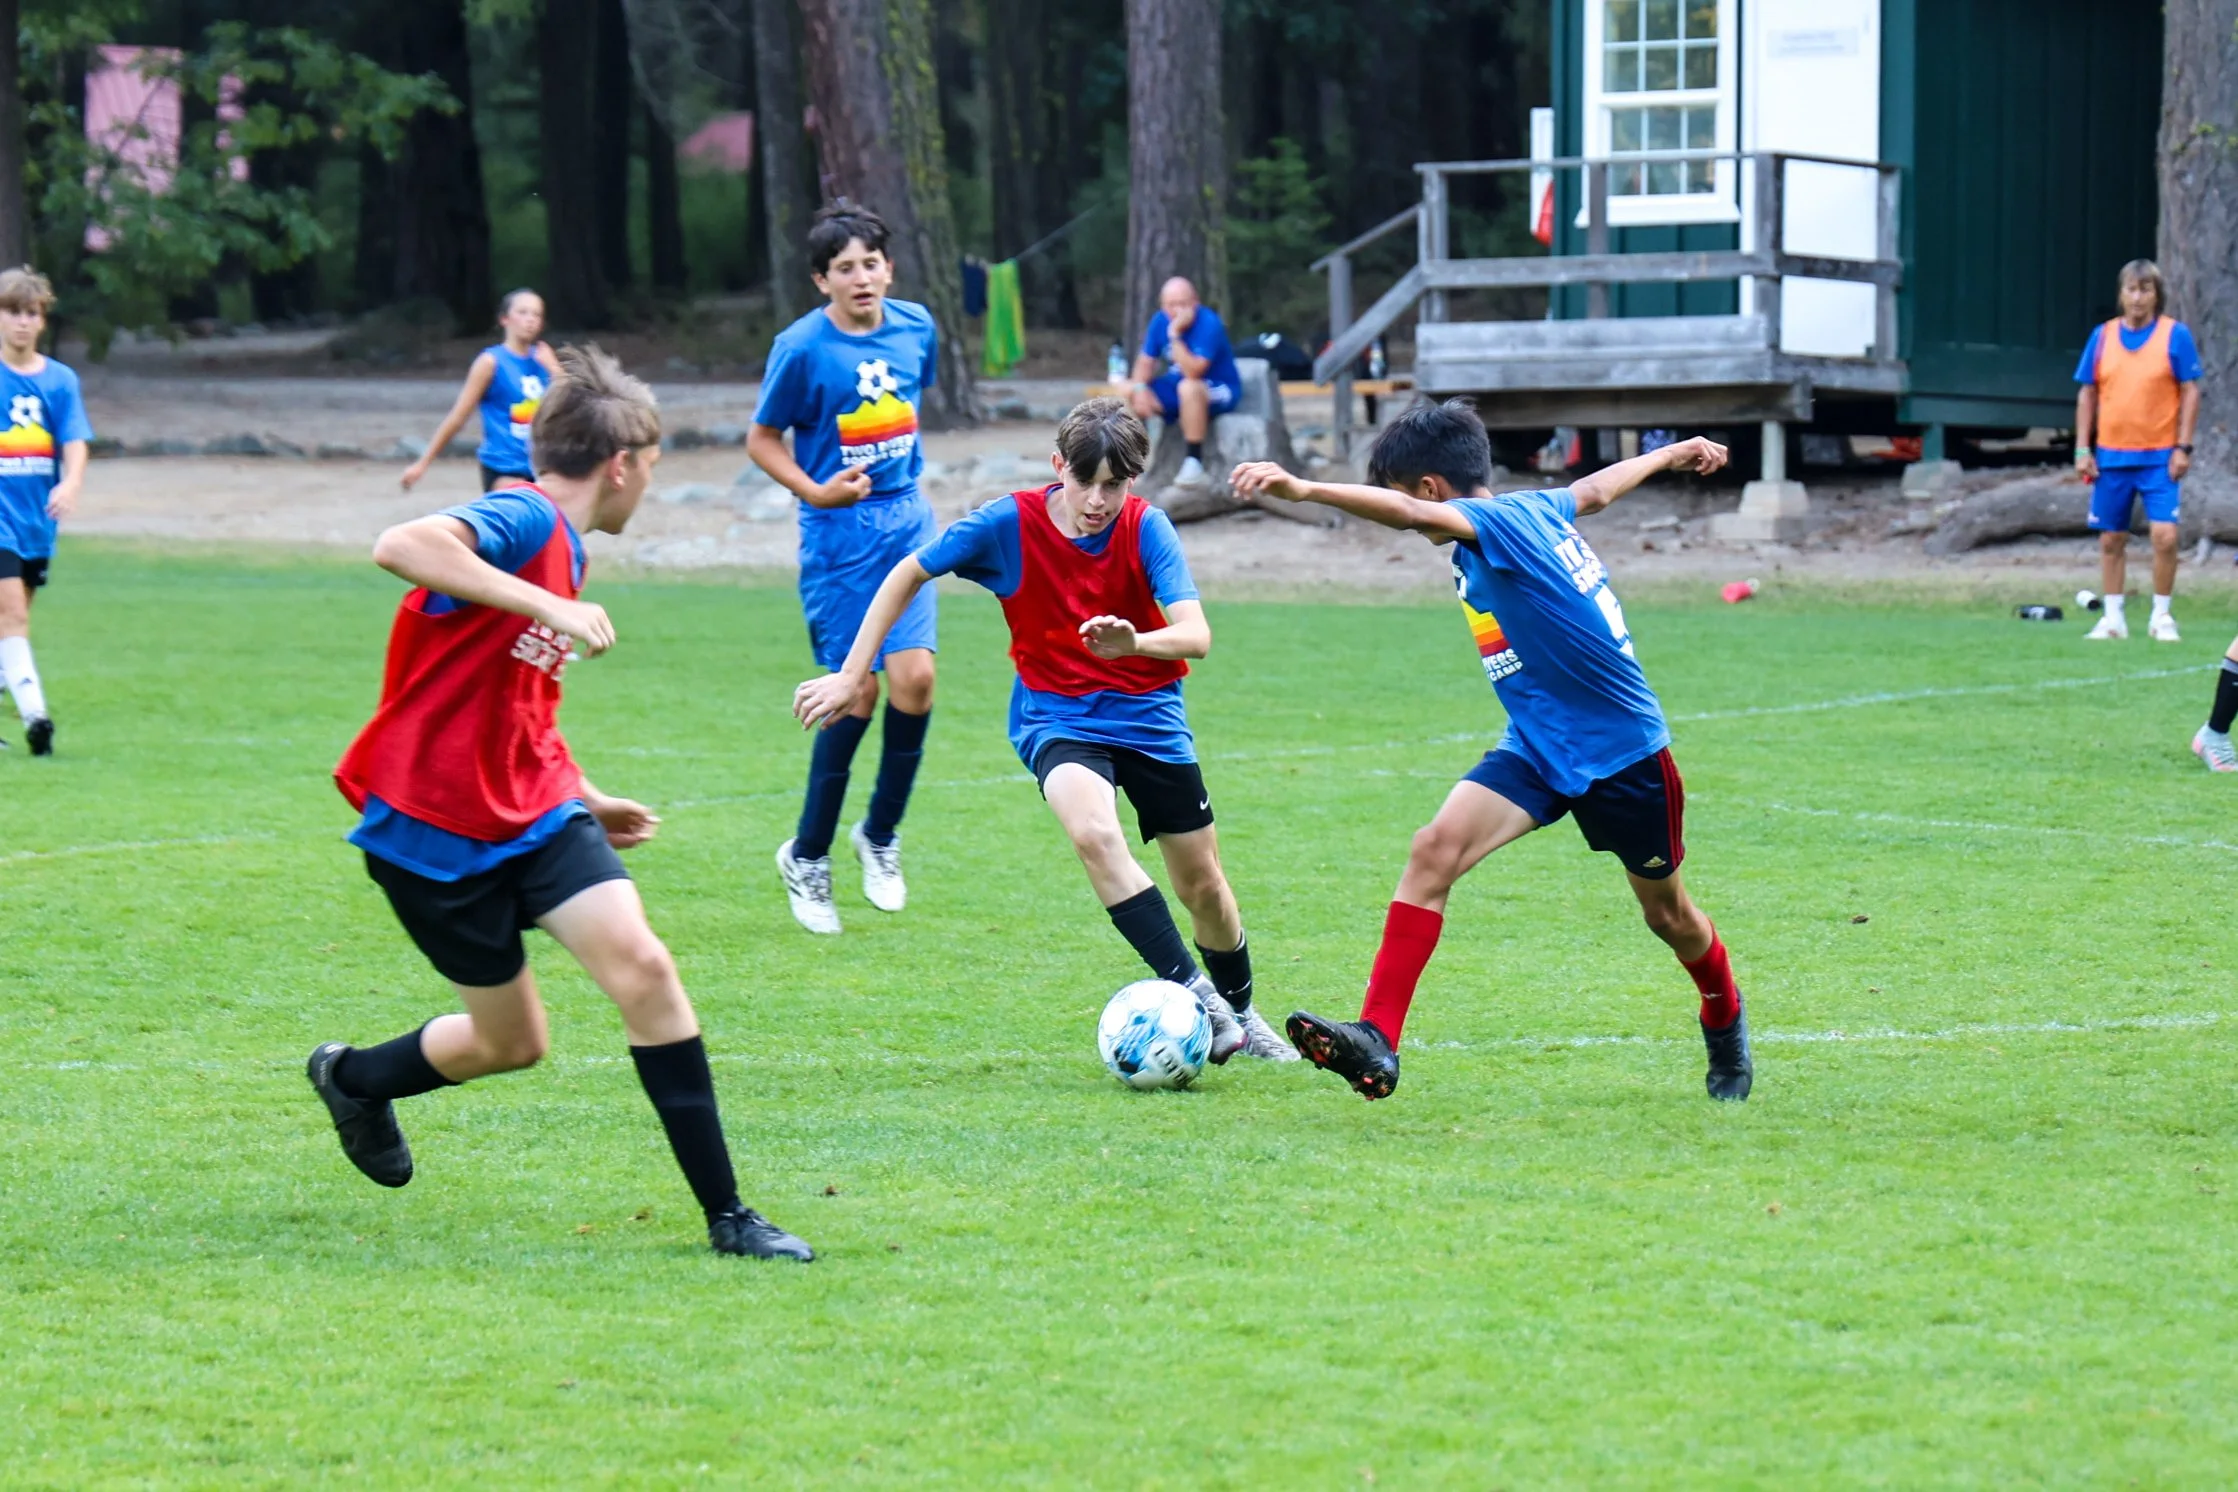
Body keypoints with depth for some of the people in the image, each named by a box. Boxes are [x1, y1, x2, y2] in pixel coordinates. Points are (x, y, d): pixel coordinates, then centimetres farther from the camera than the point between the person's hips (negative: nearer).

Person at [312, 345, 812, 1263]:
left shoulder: (559, 546, 13)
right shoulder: (525, 520, -16)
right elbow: (400, 547, -36)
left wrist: (587, 803, 26)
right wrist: (549, 604, -36)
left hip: (534, 809, 7)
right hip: (434, 825, -7)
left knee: (640, 964, -13)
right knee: (511, 1040, 6)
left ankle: (726, 1214, -10)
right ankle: (351, 1076, 38)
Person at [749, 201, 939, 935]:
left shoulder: (915, 326, 1)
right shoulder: (801, 347, -14)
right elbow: (761, 439, -4)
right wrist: (815, 492, -18)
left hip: (905, 523, 4)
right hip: (838, 536, -4)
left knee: (914, 677, -8)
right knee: (856, 691, -5)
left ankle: (880, 835, 14)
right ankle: (807, 856, 13)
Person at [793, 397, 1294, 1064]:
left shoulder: (1146, 528, -16)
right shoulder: (1009, 523, -16)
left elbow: (1195, 635, -26)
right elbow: (908, 576, -3)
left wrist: (1135, 643, -48)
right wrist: (850, 677, -4)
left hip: (1148, 715, 1)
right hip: (1056, 715, -1)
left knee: (1202, 883, 8)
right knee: (1095, 833, -33)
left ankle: (1240, 1012, 34)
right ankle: (1191, 991, -30)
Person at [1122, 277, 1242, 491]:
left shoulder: (1208, 324, -25)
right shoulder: (1160, 321, -4)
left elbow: (1193, 372, -34)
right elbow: (1146, 362, 1)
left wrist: (1175, 335, -36)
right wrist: (1139, 389, -17)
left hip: (1219, 389, -7)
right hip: (1177, 384, 7)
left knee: (1188, 387, -39)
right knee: (1129, 392, -7)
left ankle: (1194, 464, -34)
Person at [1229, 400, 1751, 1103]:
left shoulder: (1500, 519, -22)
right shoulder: (1535, 508, 2)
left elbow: (1410, 515, -41)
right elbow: (1596, 489, 22)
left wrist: (1302, 489, -54)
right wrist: (1669, 454, 43)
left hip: (1623, 748, -7)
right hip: (1536, 747, 7)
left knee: (1667, 912, 14)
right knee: (1436, 847, -17)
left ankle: (1725, 1022, 45)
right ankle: (1376, 1043, -25)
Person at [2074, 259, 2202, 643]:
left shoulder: (2176, 335, -3)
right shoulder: (2103, 336, 5)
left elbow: (2190, 392, -1)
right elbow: (2087, 395, 9)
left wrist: (2183, 447, -8)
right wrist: (2082, 450, 4)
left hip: (2160, 459, -3)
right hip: (2111, 457, 3)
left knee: (2164, 536, -12)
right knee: (2111, 539, 7)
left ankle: (2162, 617, 2)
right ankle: (2113, 618, 18)